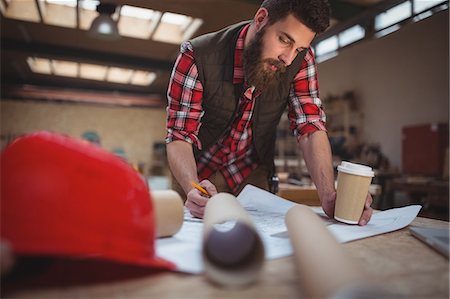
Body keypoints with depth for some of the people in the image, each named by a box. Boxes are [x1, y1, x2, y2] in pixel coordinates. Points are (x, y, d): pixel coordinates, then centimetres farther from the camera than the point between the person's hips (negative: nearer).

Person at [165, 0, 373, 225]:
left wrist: (329, 197, -30)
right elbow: (179, 137, -21)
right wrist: (194, 189, -40)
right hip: (196, 179, -1)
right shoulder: (196, 56, -21)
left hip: (252, 177, 2)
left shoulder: (300, 59, -13)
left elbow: (311, 127, -15)